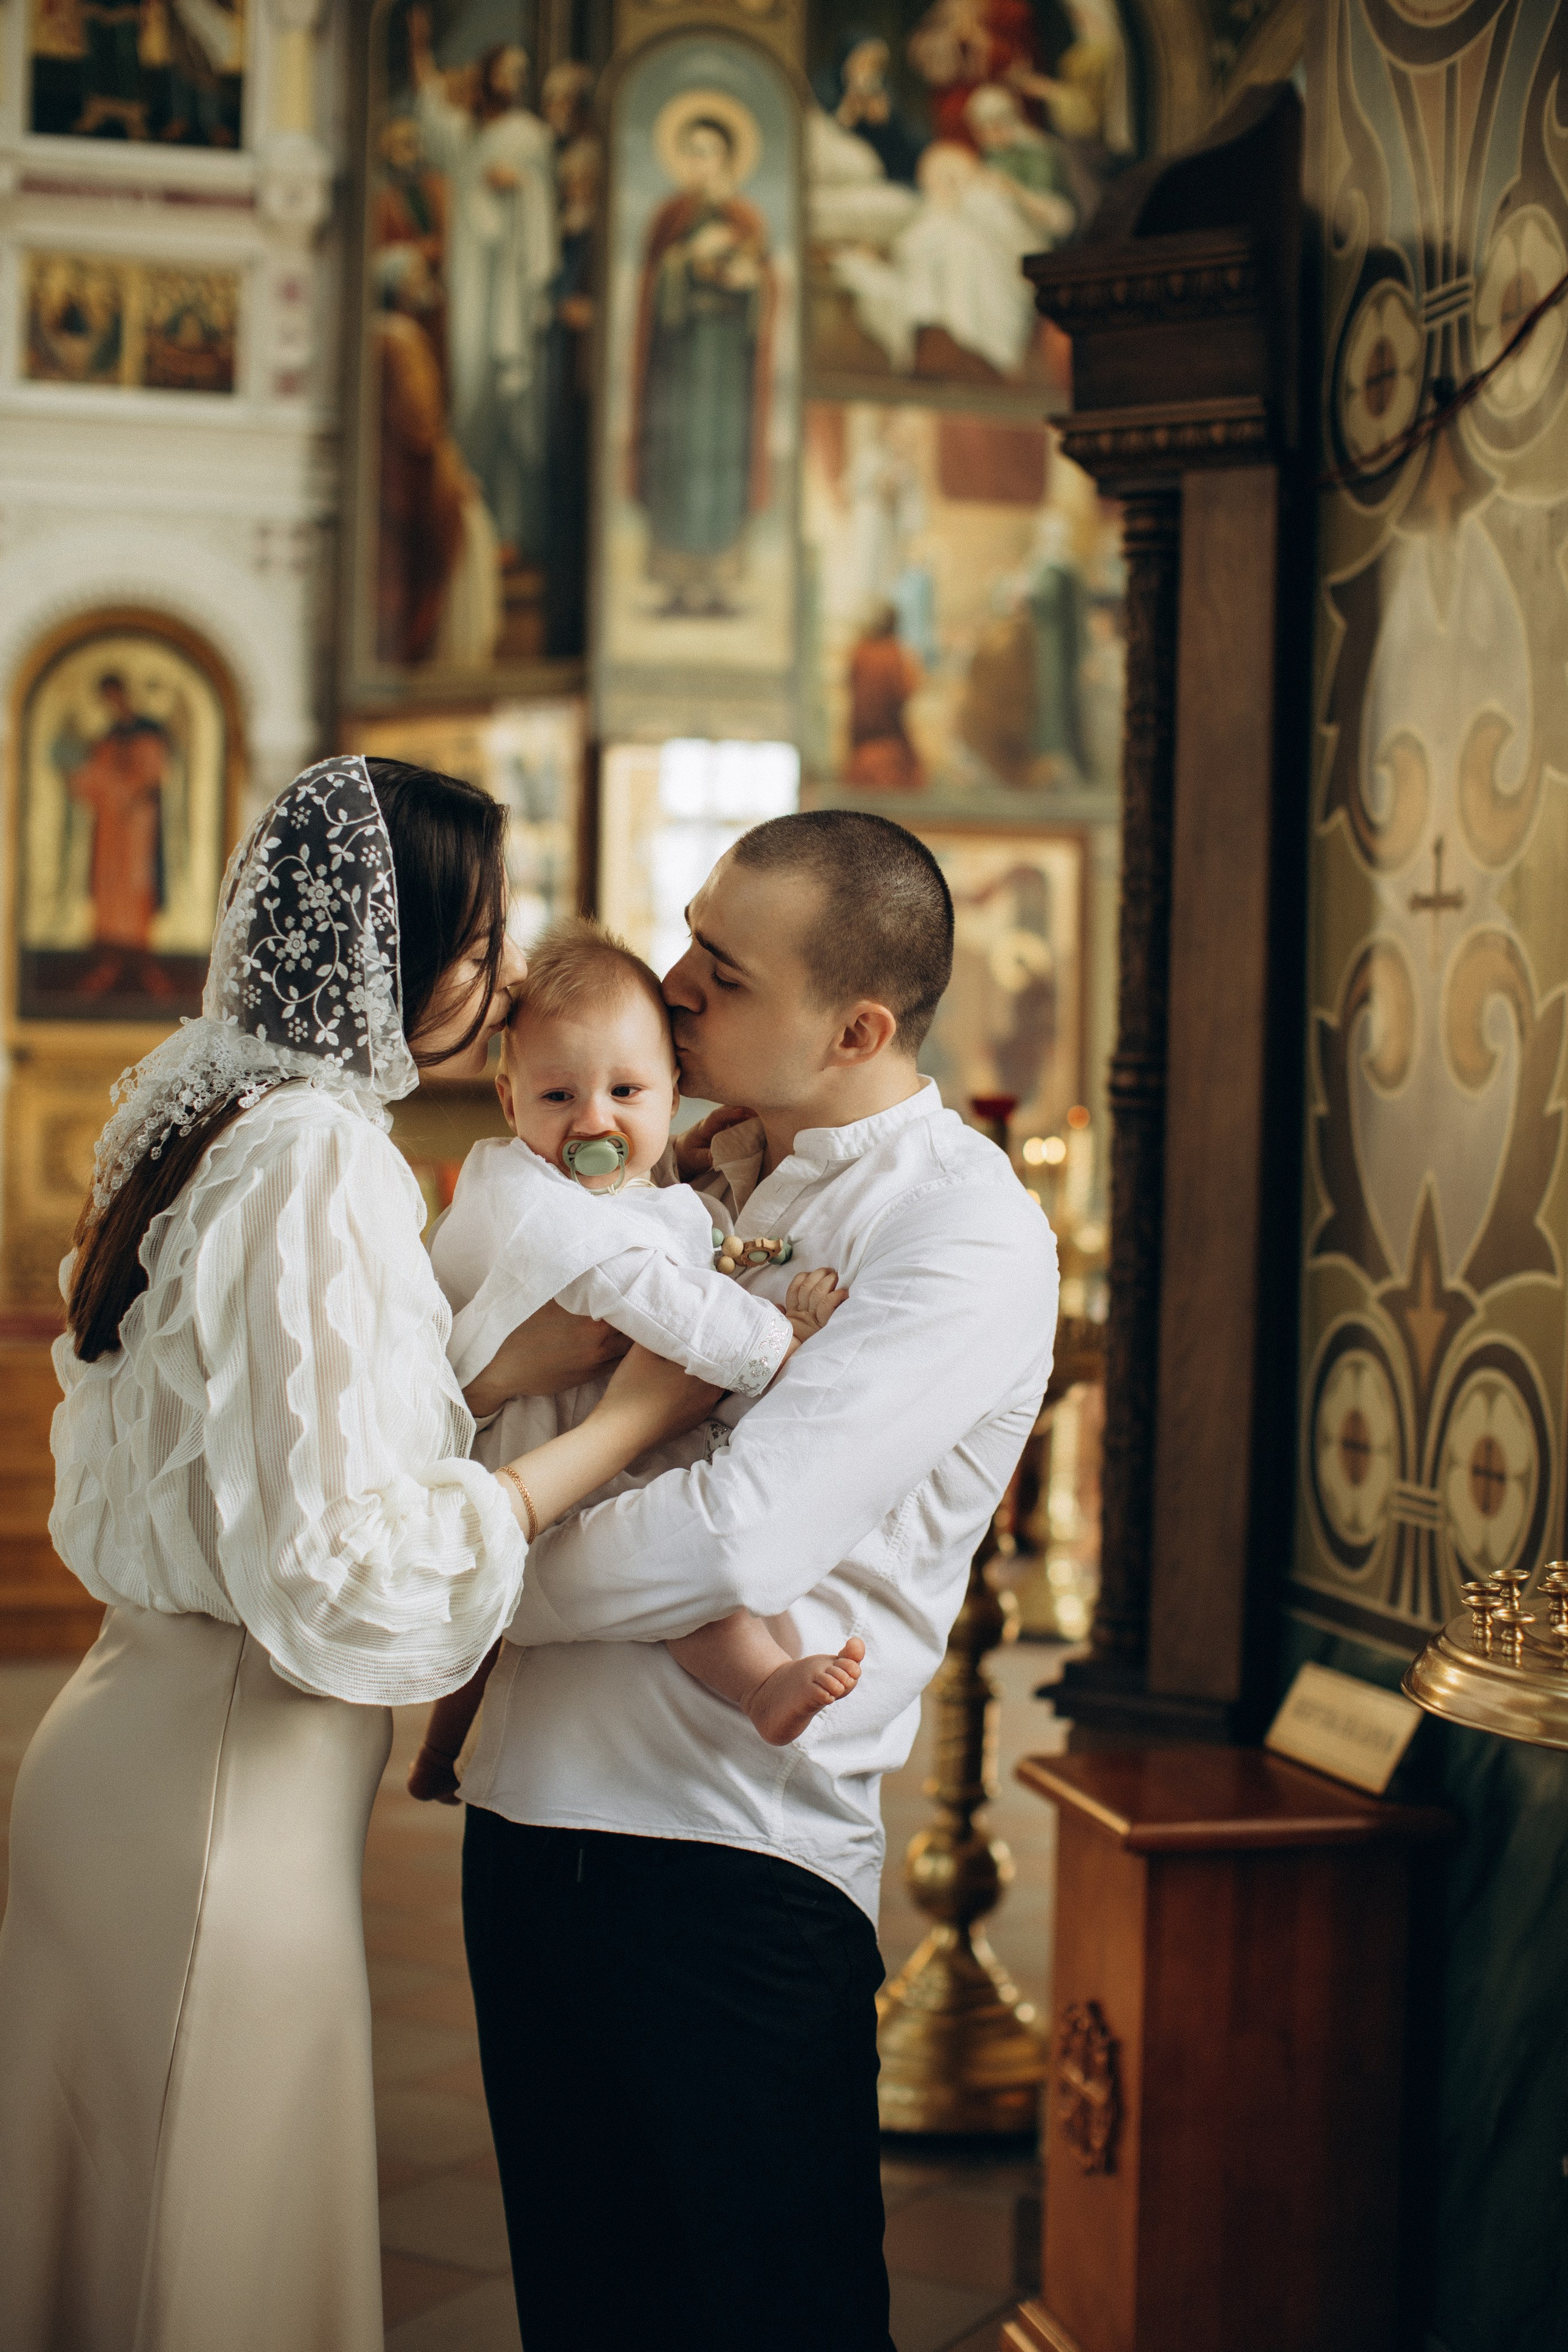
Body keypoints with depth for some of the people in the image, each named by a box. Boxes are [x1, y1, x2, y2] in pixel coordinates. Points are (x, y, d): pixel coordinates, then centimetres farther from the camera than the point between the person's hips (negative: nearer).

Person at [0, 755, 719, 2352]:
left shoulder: (213, 1122, 11)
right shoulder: (320, 1158, -19)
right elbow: (350, 1578, -24)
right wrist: (629, 1419, -16)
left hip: (141, 1721, 9)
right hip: (227, 1794, -9)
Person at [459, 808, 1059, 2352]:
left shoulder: (965, 1232, -12)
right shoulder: (693, 1171, 12)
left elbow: (741, 1540, -23)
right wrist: (494, 1366, -7)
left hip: (735, 1857, -7)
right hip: (533, 1813, 7)